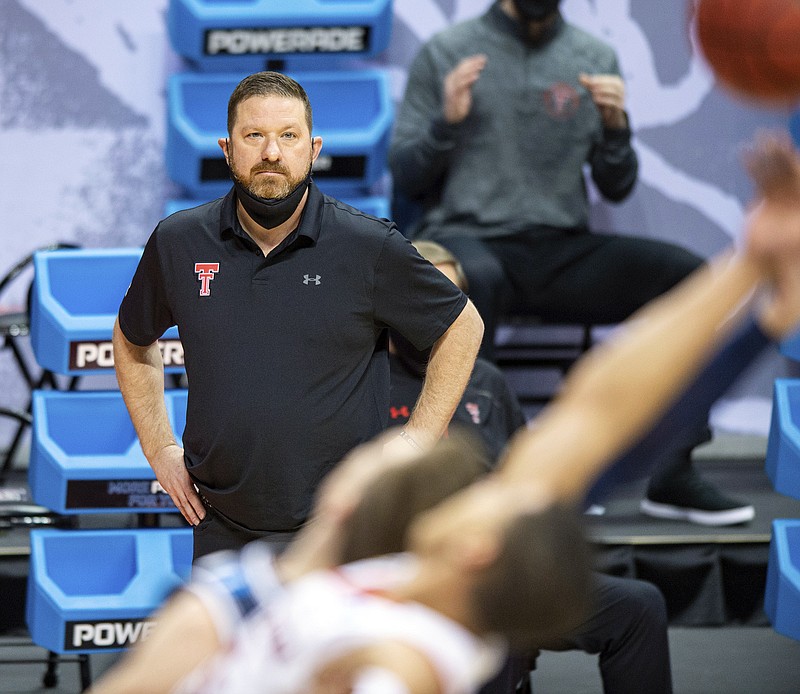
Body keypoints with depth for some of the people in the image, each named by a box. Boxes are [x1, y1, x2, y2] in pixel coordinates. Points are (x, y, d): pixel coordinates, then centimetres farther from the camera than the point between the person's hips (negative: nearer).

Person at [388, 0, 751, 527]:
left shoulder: (595, 58, 12)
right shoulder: (446, 54, 5)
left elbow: (616, 189, 11)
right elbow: (405, 178, 4)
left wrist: (615, 125, -8)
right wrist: (447, 120, -13)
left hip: (562, 251, 3)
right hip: (466, 237, -3)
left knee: (689, 276, -20)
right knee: (474, 278, -41)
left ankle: (672, 472, -19)